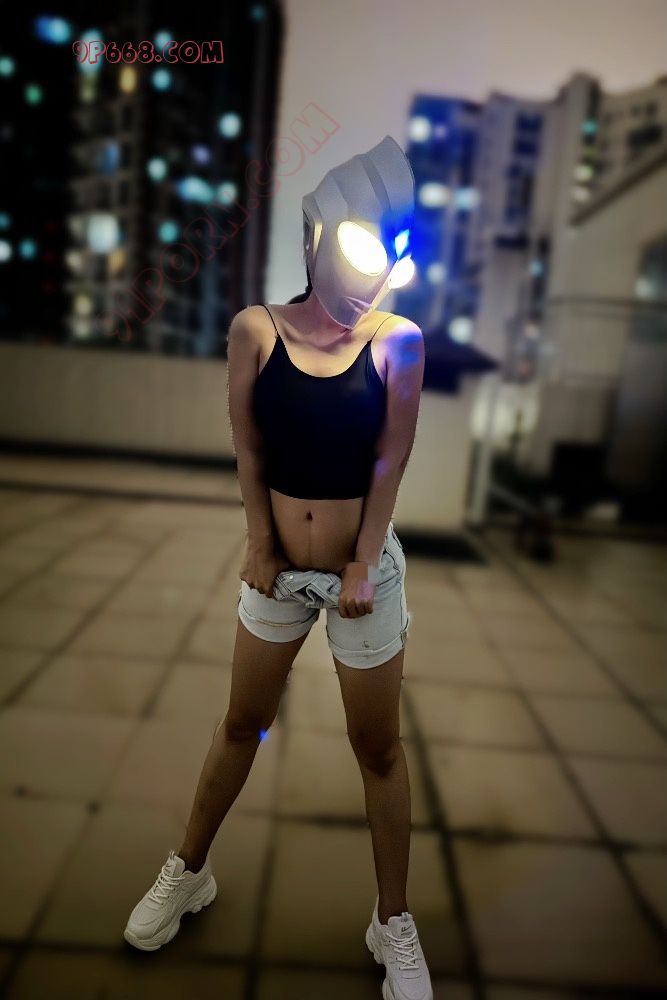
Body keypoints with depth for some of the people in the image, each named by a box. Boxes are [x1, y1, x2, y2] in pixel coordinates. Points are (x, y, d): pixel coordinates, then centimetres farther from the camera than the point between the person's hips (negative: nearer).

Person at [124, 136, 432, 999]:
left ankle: (393, 922, 35)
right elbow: (248, 449, -3)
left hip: (365, 570, -1)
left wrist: (360, 568, -9)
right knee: (241, 723, 20)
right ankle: (189, 871, 45)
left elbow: (389, 463, -8)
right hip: (276, 570, 2)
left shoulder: (397, 340, -8)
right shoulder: (256, 329, -5)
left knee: (378, 748, 12)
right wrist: (261, 548, -3)